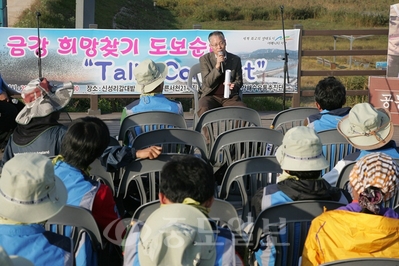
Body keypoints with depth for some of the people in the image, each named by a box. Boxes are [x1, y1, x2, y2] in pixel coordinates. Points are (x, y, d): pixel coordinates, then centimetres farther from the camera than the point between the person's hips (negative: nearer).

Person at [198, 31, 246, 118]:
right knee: (203, 111, -34)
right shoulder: (204, 59, 2)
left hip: (230, 96, 2)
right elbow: (207, 83, -6)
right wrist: (217, 66, -18)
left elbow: (239, 80, 15)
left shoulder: (235, 59, 9)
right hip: (210, 95, -2)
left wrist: (234, 85, -10)